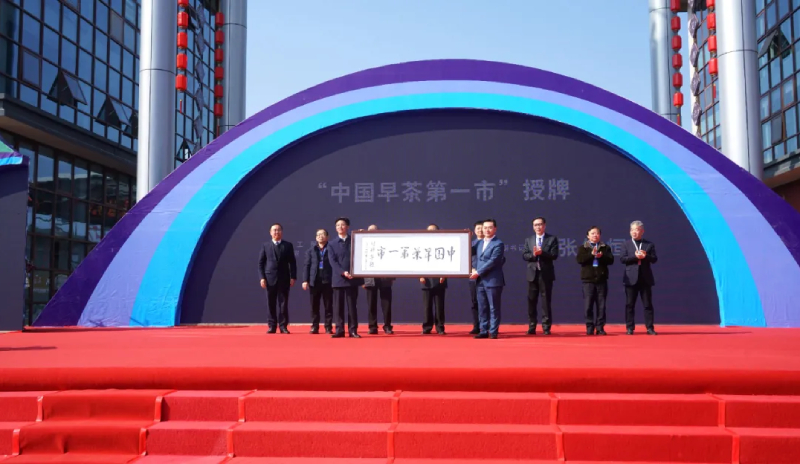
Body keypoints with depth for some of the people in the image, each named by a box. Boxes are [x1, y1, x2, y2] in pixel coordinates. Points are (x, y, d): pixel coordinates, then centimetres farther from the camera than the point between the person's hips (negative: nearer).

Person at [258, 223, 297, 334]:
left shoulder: (288, 245, 7)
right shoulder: (265, 245, 8)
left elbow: (292, 262, 4)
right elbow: (261, 263, 5)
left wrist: (293, 277, -5)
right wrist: (262, 277, -5)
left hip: (284, 278, 0)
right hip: (270, 278, 0)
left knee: (283, 303, -1)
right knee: (271, 304, 2)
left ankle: (283, 326, 3)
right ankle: (272, 326, 7)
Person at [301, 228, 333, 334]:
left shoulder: (331, 249, 5)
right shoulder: (310, 251, 13)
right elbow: (306, 266, 7)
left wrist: (335, 279, -13)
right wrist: (305, 280, -3)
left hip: (327, 281, -2)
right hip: (314, 281, 2)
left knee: (328, 306, 1)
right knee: (314, 306, 4)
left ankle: (328, 327, 5)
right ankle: (314, 326, 10)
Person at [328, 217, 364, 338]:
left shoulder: (355, 241, 8)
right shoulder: (332, 244, 7)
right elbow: (333, 262, -3)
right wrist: (343, 272, -16)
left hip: (353, 278, 0)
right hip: (338, 279, 0)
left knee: (352, 306, 3)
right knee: (339, 306, 2)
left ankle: (353, 330, 6)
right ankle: (339, 330, 6)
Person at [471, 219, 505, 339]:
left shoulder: (498, 244, -9)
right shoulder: (480, 243, 16)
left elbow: (493, 261, -16)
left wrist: (478, 272, -15)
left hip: (493, 280, -7)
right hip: (481, 281, 7)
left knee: (493, 308, -1)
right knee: (482, 308, 8)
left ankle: (493, 332, 4)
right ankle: (484, 331, 14)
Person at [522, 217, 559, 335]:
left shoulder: (552, 239, 1)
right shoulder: (528, 240, 11)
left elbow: (554, 255, -9)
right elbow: (524, 256, 2)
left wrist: (541, 253, -21)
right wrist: (533, 255, -17)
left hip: (546, 273, -3)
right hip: (532, 273, 3)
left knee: (546, 301, 0)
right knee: (531, 301, 4)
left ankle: (546, 327, 4)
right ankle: (532, 327, 10)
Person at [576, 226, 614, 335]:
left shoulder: (605, 247, 11)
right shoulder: (583, 248, 7)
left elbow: (611, 260, 0)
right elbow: (580, 260, -9)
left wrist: (601, 256, -17)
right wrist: (591, 254, -20)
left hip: (602, 279, 1)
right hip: (588, 279, -1)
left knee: (601, 305, 2)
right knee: (588, 305, -2)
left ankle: (600, 327, 8)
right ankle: (590, 327, 5)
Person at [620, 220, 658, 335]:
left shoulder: (649, 244, 8)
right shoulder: (627, 244, 7)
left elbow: (654, 259, 1)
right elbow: (622, 259, -4)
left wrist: (645, 256, -18)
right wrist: (635, 257, -17)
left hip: (645, 278, 0)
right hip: (631, 278, 0)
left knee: (648, 304, 2)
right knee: (630, 304, 1)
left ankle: (650, 328, 5)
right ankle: (630, 328, 7)